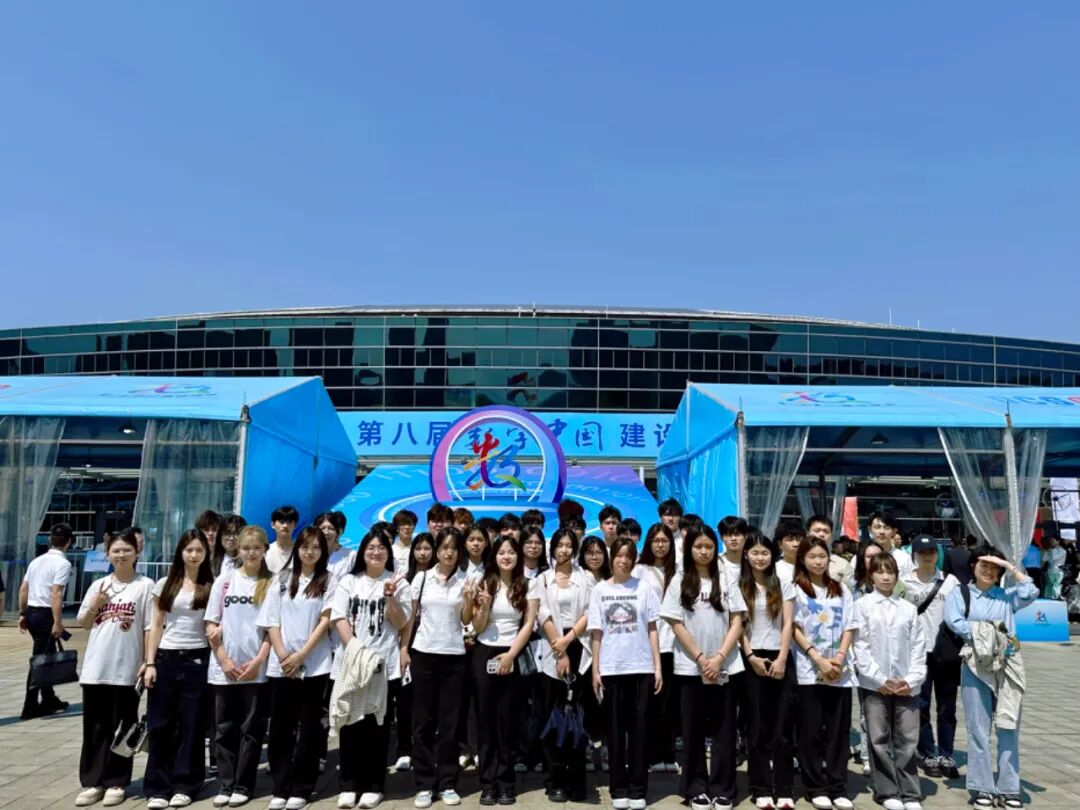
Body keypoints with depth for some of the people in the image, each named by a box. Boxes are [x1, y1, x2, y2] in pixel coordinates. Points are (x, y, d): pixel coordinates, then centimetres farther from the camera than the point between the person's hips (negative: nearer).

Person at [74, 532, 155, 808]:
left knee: (121, 727, 6)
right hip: (96, 668, 4)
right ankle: (92, 782, 20)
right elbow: (83, 624, 13)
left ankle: (116, 782, 16)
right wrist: (94, 606, -5)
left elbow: (149, 628, -4)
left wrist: (148, 663, -8)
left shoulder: (145, 585, -4)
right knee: (95, 725, 9)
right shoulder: (98, 586, 8)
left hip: (127, 668, -3)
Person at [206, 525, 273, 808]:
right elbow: (211, 627, 4)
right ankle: (226, 784, 18)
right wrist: (224, 661, -6)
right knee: (225, 729, 8)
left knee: (251, 728, 3)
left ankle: (243, 785, 14)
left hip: (256, 669, -2)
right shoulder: (224, 582, 5)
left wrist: (258, 662, -11)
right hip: (223, 669, 2)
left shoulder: (271, 584, 1)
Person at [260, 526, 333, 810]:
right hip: (281, 664, 2)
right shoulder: (282, 579, 9)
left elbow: (325, 621, -5)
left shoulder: (328, 581, 1)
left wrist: (301, 655, -12)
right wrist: (283, 655, -7)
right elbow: (271, 621, 5)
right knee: (280, 726, 6)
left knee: (308, 726, 4)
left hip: (314, 664, -2)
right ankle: (280, 787, 16)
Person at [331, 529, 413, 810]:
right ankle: (348, 784, 15)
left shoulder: (398, 583, 3)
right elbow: (339, 618, 0)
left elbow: (401, 623, -3)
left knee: (377, 725, 3)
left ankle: (374, 785, 13)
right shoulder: (348, 582, 8)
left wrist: (390, 597, -18)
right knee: (350, 724, 4)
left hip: (384, 665, -1)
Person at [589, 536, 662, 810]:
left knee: (639, 728, 4)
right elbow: (596, 633, 4)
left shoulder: (644, 588, 3)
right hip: (611, 669, 0)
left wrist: (658, 667, -1)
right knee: (615, 729, 6)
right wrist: (595, 670, 0)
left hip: (641, 667, 0)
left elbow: (652, 630, 4)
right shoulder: (600, 590, 3)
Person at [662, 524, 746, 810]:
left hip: (725, 666, 1)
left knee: (724, 729, 4)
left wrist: (719, 658, -10)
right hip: (691, 666, -1)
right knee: (693, 729, 6)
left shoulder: (725, 580, 5)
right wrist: (701, 658, -10)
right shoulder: (680, 581, 1)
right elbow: (676, 625, -3)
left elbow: (737, 622, 1)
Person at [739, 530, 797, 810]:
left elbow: (788, 624, 2)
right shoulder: (738, 586, 4)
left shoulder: (784, 585, 8)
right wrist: (751, 657, -9)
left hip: (780, 659, 1)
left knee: (783, 726, 0)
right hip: (752, 661, -1)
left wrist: (781, 659, -7)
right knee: (757, 727, 3)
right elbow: (737, 626, 0)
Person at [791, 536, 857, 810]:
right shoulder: (796, 590, 0)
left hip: (840, 671, 3)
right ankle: (817, 788, 12)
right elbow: (795, 629, -5)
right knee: (811, 731, 2)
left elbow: (849, 628, 7)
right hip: (809, 671, -3)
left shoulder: (841, 590, 11)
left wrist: (840, 656, -8)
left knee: (838, 731, 6)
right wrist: (818, 659, -13)